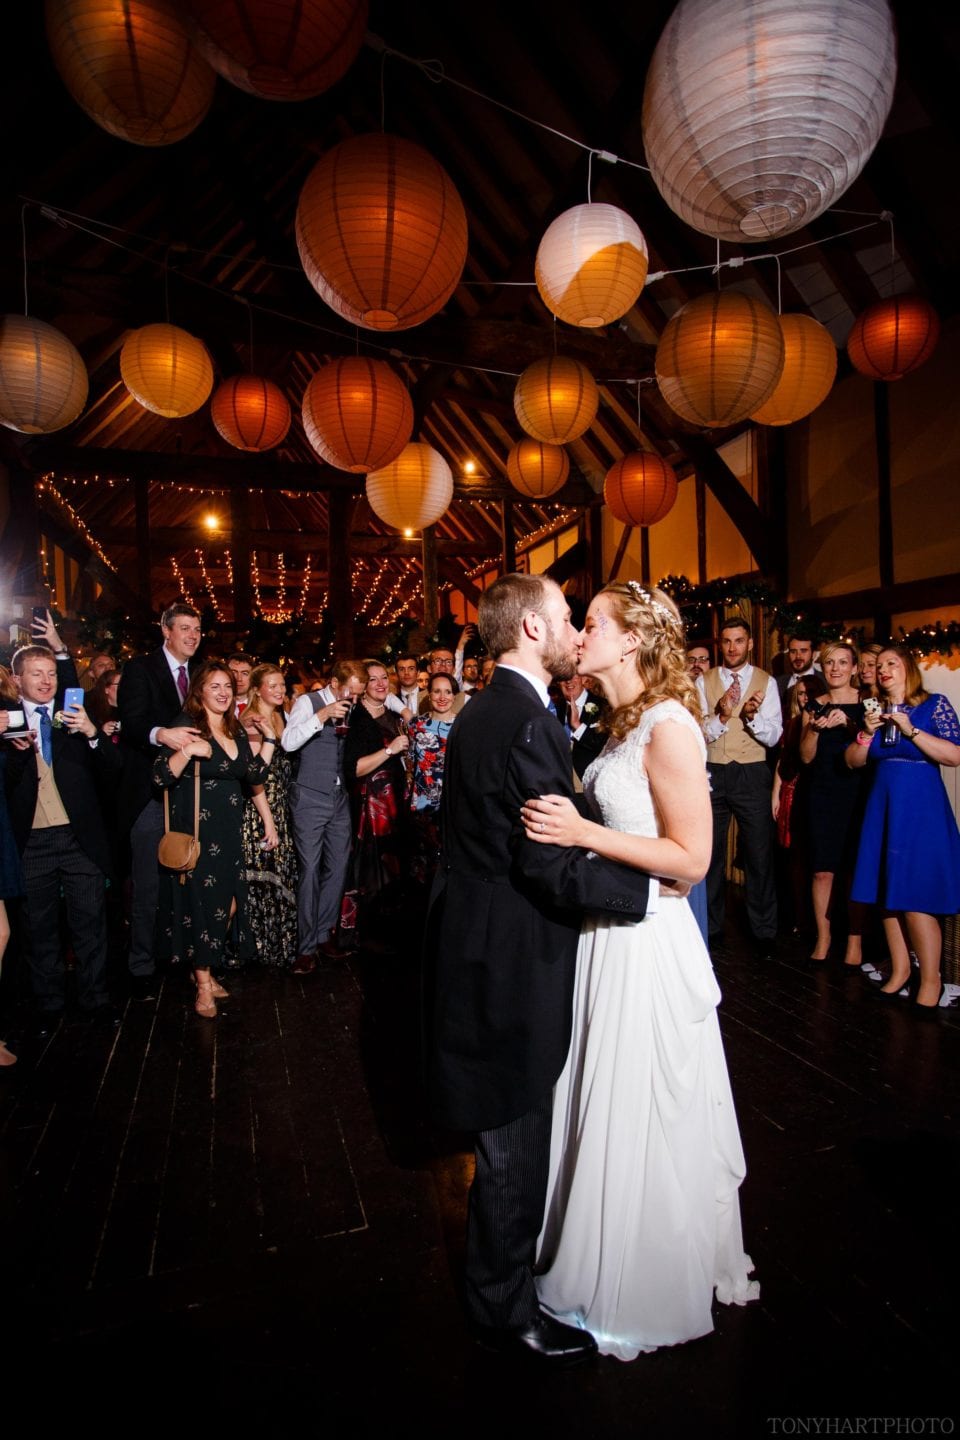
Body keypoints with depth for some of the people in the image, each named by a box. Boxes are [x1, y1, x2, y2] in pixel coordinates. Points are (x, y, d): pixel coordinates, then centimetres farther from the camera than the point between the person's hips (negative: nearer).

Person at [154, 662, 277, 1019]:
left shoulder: (236, 730, 10)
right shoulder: (186, 725, -9)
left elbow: (254, 776, 8)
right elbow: (161, 776, -15)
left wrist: (269, 739, 4)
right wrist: (187, 751, -29)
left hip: (229, 829, 6)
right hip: (196, 829, -6)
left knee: (229, 905, 7)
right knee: (201, 903, 2)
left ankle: (205, 969, 29)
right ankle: (203, 985, 18)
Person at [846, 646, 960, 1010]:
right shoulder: (875, 710, 10)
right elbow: (853, 761, 9)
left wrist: (910, 730, -16)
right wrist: (867, 733, -6)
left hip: (921, 810, -5)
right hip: (882, 809, 5)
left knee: (915, 898, -6)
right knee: (887, 894, 8)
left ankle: (931, 980, 10)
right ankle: (899, 969, 22)